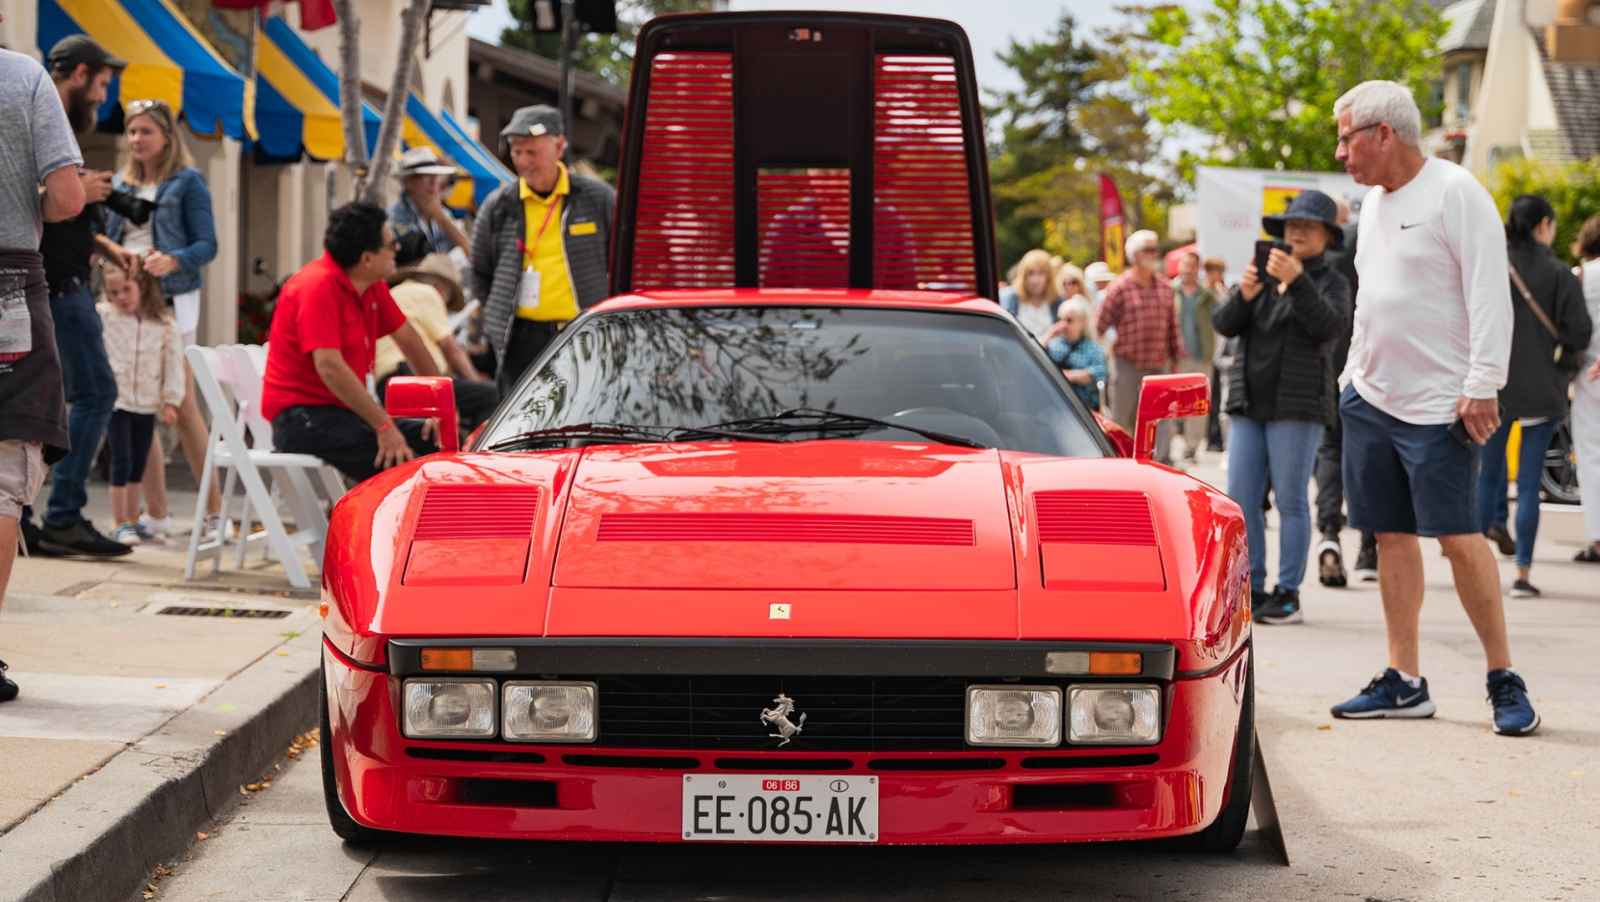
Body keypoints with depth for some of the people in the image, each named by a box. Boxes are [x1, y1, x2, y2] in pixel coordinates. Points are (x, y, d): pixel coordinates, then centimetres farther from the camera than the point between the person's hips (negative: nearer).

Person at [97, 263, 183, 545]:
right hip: (116, 402, -3)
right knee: (122, 462, -7)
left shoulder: (164, 323, -2)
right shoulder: (102, 316, -5)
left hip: (147, 404, 3)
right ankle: (121, 524, 0)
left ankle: (133, 521, 23)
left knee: (138, 466, 13)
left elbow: (173, 362, 2)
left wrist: (171, 400, 0)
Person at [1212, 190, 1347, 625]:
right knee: (1241, 499, 2)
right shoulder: (1264, 273, 15)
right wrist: (1243, 295, -16)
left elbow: (1328, 326, -18)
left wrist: (1296, 282, -28)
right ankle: (1251, 589, 8)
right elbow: (1224, 324, 5)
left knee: (1291, 500, -4)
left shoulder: (1331, 282, 3)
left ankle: (1288, 594, 1)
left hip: (1298, 406, -5)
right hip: (1249, 402, 5)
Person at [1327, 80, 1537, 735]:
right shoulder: (1374, 201, 14)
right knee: (1392, 536, 8)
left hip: (1439, 405, -8)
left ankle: (1504, 678, 0)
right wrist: (1354, 373, 19)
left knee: (1458, 536, -9)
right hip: (1371, 399, 8)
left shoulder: (1454, 192, -11)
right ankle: (1404, 683, 12)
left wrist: (1483, 385, -20)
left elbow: (1490, 295, -15)